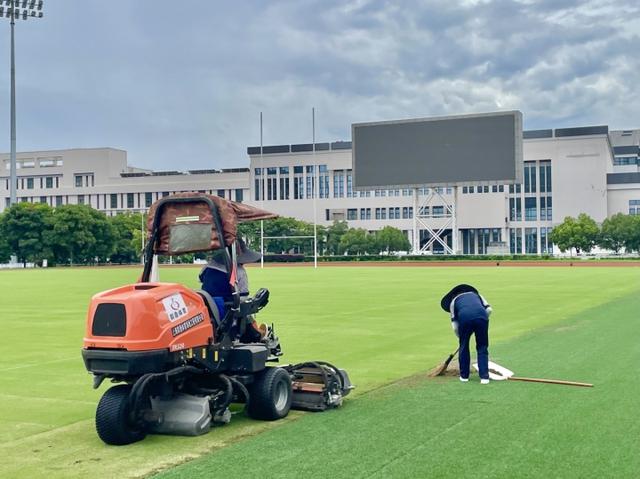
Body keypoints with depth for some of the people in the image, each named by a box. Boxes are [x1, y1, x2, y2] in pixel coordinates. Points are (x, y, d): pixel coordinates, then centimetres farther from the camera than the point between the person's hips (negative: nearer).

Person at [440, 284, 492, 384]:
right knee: (482, 348, 12)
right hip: (481, 316, 1)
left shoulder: (453, 301, 30)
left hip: (465, 317, -1)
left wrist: (461, 337, 35)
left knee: (464, 347, 17)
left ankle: (464, 376, 25)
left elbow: (455, 326, 22)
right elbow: (489, 309, 20)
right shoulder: (476, 294, 36)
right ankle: (484, 377, 7)